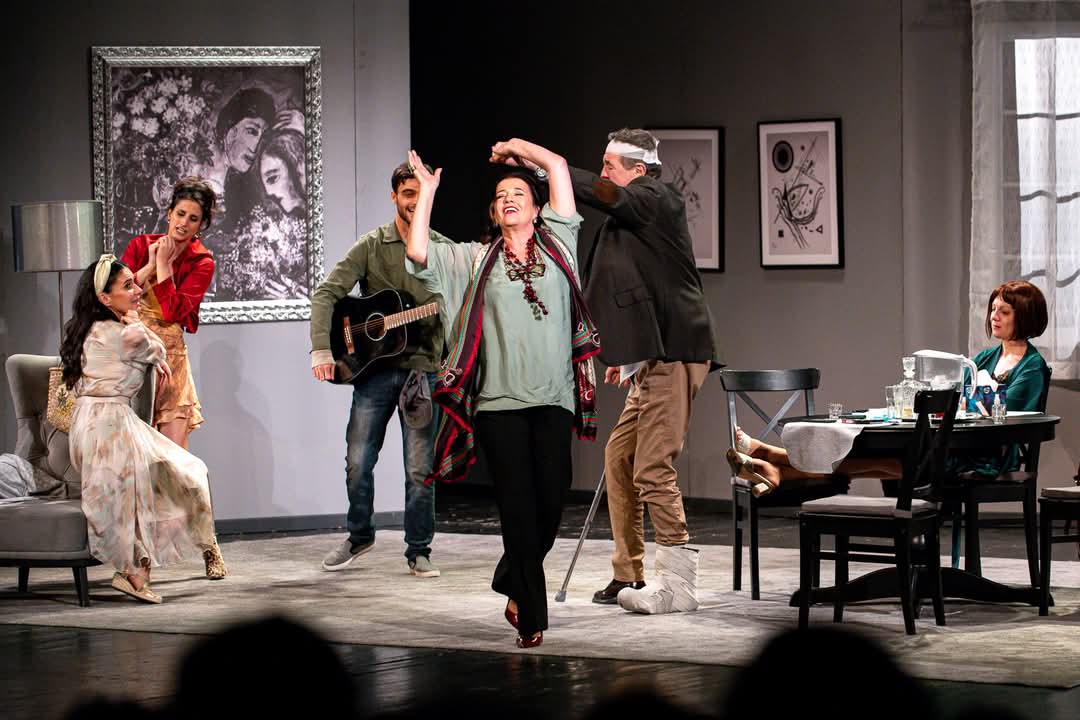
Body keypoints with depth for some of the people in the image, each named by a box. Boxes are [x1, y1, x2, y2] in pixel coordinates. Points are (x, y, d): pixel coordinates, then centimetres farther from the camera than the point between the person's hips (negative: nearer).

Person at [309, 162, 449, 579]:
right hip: (374, 367, 0)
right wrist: (321, 349, -17)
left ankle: (419, 551, 10)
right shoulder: (371, 247, 2)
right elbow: (326, 293, -5)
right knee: (358, 461, 2)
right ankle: (359, 536, 22)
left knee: (420, 468, -1)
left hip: (422, 367, 0)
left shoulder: (444, 252, 7)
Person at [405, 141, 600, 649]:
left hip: (553, 398, 1)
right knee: (518, 507, -5)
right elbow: (417, 252, -1)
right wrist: (428, 190, 5)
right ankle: (530, 619, -1)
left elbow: (557, 165, 13)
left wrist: (515, 148, 24)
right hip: (499, 401, -1)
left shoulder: (556, 244, 13)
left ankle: (512, 580, 25)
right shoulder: (476, 260, 12)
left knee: (552, 499, -3)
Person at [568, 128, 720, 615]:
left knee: (653, 468, -11)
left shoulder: (657, 200, -7)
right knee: (619, 457, 13)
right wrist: (626, 355, 25)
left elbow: (601, 194, -24)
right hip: (655, 359, 10)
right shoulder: (633, 215, 20)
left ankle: (678, 584, -8)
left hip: (674, 356, -10)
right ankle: (628, 576, 19)